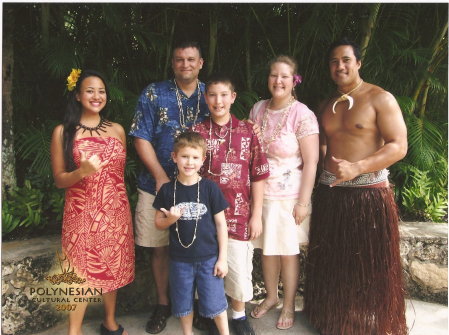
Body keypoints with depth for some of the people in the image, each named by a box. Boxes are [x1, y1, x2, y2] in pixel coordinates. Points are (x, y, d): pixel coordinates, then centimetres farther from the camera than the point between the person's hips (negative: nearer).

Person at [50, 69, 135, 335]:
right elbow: (59, 180, -3)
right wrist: (83, 171, -22)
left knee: (113, 268, 14)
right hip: (82, 213, -3)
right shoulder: (63, 132, -3)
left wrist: (123, 206, 10)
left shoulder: (117, 129, 6)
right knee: (82, 273, 3)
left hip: (115, 211, 3)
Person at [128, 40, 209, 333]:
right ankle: (163, 303, 28)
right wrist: (161, 177, -10)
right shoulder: (154, 94, 1)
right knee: (160, 247, 8)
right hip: (158, 185, 0)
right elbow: (142, 138, -3)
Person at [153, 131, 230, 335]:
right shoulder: (167, 190, -5)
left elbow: (221, 223, -4)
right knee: (183, 304, 18)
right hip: (179, 259, 2)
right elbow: (158, 223, 5)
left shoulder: (210, 188, -9)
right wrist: (170, 219, -18)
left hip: (209, 257, -2)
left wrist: (222, 258, -5)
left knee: (214, 303, 9)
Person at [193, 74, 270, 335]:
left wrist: (256, 215, -3)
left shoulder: (247, 131, -2)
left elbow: (258, 176, -1)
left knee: (240, 269, 9)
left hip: (239, 214, 0)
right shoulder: (196, 133, 0)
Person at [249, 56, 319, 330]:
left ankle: (289, 306, 29)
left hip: (289, 195, -4)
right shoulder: (258, 109, 4)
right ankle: (271, 297, 39)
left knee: (288, 251, 9)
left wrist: (303, 201, -14)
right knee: (267, 248, 17)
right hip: (261, 192, 5)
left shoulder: (303, 115, -12)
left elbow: (311, 161, -12)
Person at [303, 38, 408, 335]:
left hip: (369, 194, -5)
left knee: (369, 266, 5)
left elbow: (399, 146, -12)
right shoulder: (327, 105, 13)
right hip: (330, 192, 5)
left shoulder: (380, 99, -5)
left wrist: (357, 168, -22)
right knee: (332, 261, 13)